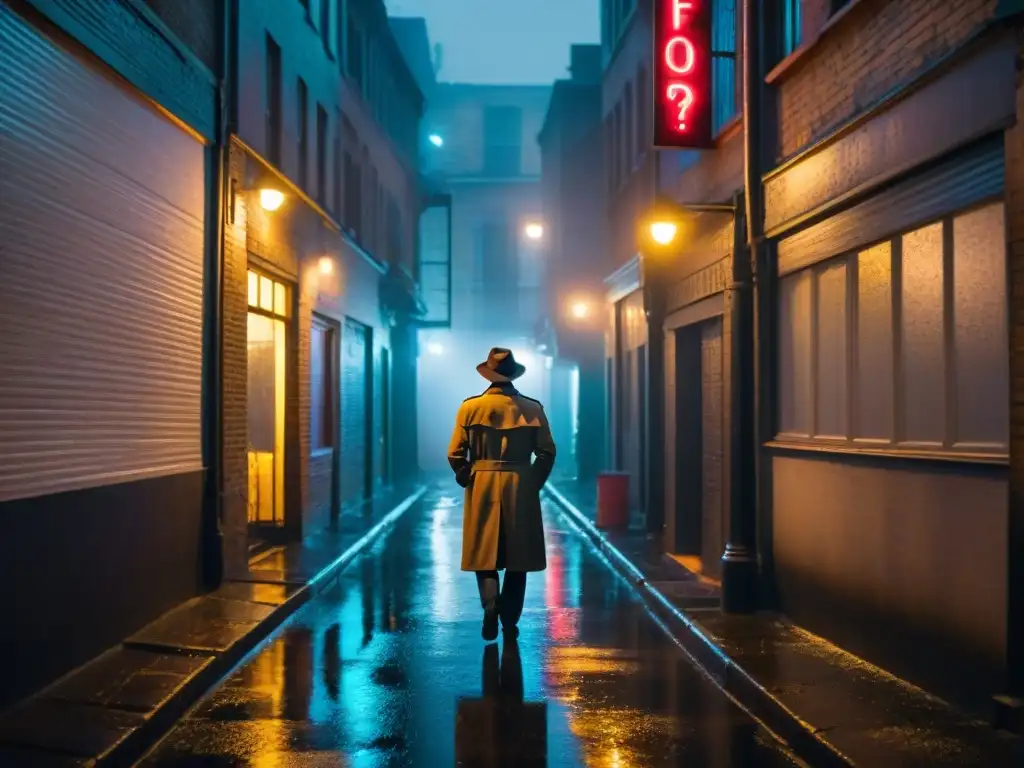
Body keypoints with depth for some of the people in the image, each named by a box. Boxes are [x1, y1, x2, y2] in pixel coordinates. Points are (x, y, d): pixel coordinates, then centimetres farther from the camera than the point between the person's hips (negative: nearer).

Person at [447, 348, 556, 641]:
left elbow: (455, 454, -5)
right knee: (517, 557, 11)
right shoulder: (532, 408, -1)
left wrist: (467, 479, 9)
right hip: (521, 489, 1)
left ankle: (490, 607, -14)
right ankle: (510, 620, 14)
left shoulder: (470, 407, -3)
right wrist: (534, 484, 9)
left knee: (484, 553, 8)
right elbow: (547, 452, -2)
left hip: (482, 488, 0)